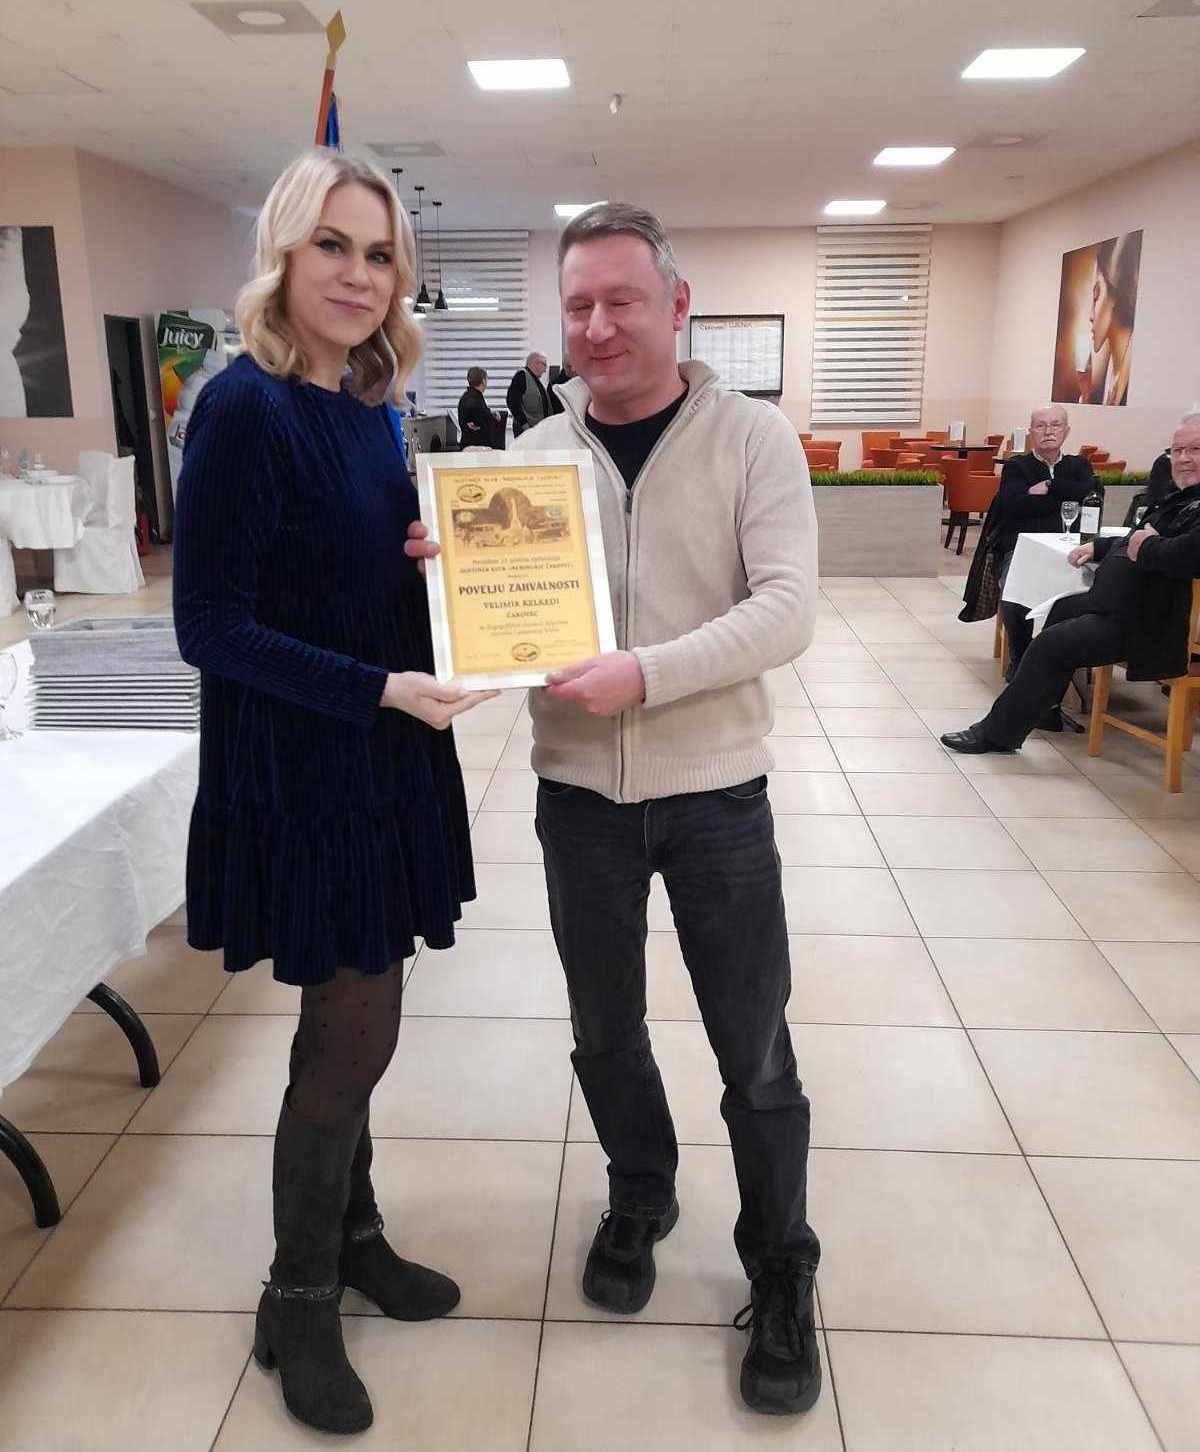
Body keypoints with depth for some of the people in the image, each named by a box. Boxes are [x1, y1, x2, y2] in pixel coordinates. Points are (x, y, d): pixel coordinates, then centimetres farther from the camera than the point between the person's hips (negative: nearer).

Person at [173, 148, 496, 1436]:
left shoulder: (367, 405, 8)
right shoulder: (246, 407, -16)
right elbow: (210, 627, -18)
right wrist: (381, 690, -22)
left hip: (384, 757, 7)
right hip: (298, 765, -7)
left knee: (353, 1022, 18)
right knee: (353, 1033, 2)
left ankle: (350, 1232, 39)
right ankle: (297, 1304, 25)